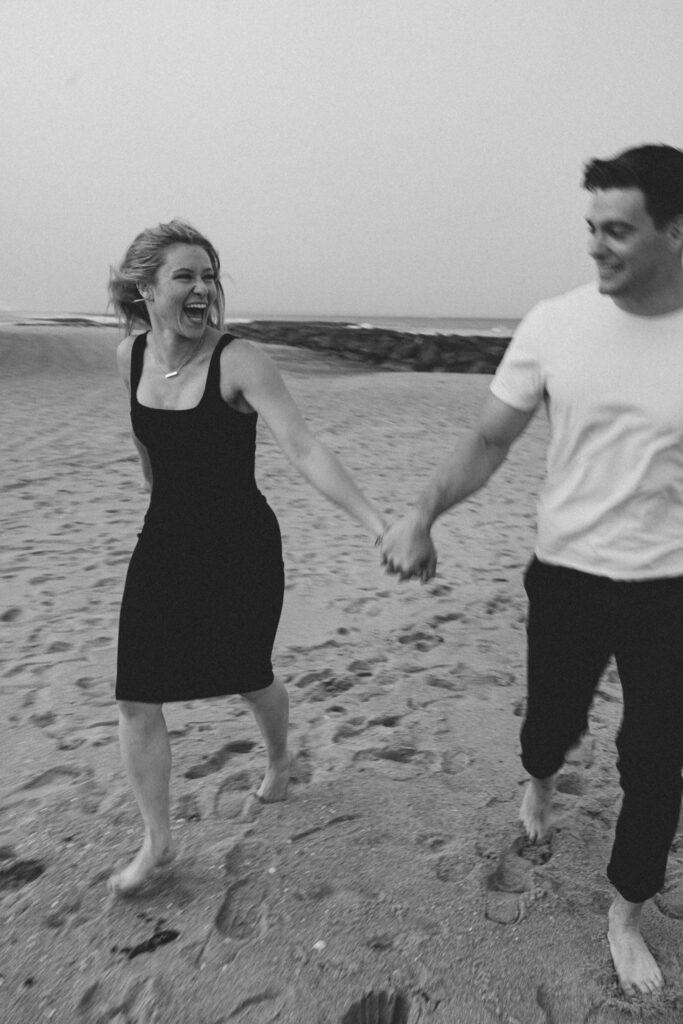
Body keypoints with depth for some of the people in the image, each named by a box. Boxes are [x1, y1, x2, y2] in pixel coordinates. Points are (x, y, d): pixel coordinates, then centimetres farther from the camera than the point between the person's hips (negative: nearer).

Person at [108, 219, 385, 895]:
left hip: (241, 547, -4)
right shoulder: (130, 356, -3)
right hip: (165, 542, 4)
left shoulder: (238, 361, -20)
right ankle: (156, 840, 21)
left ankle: (278, 761, 49)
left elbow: (304, 450, -30)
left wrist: (376, 523, -39)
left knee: (249, 680, 12)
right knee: (135, 698, 1)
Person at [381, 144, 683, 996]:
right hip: (566, 577, 1)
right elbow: (486, 444, -5)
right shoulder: (554, 324, -9)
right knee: (552, 721, 19)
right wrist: (422, 513, -21)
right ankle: (540, 784, 58)